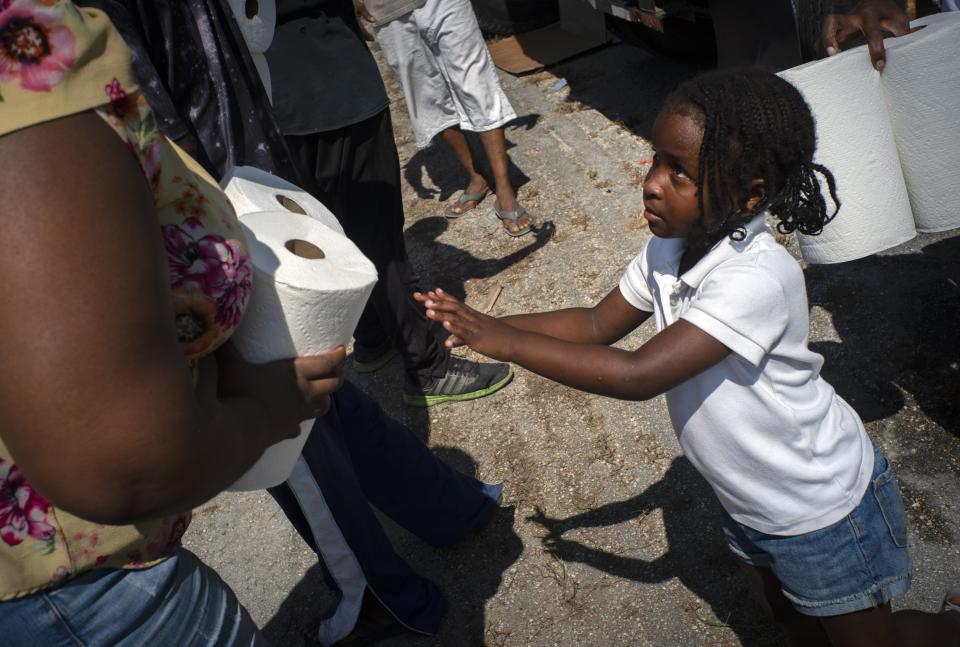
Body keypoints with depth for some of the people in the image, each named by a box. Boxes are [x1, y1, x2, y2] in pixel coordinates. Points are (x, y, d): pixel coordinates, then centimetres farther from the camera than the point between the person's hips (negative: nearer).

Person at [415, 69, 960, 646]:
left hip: (823, 505, -7)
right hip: (750, 501, 8)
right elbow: (599, 324, -3)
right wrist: (490, 324, -15)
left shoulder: (756, 278, -38)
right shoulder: (670, 248, -12)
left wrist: (505, 342, -36)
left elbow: (638, 376, -40)